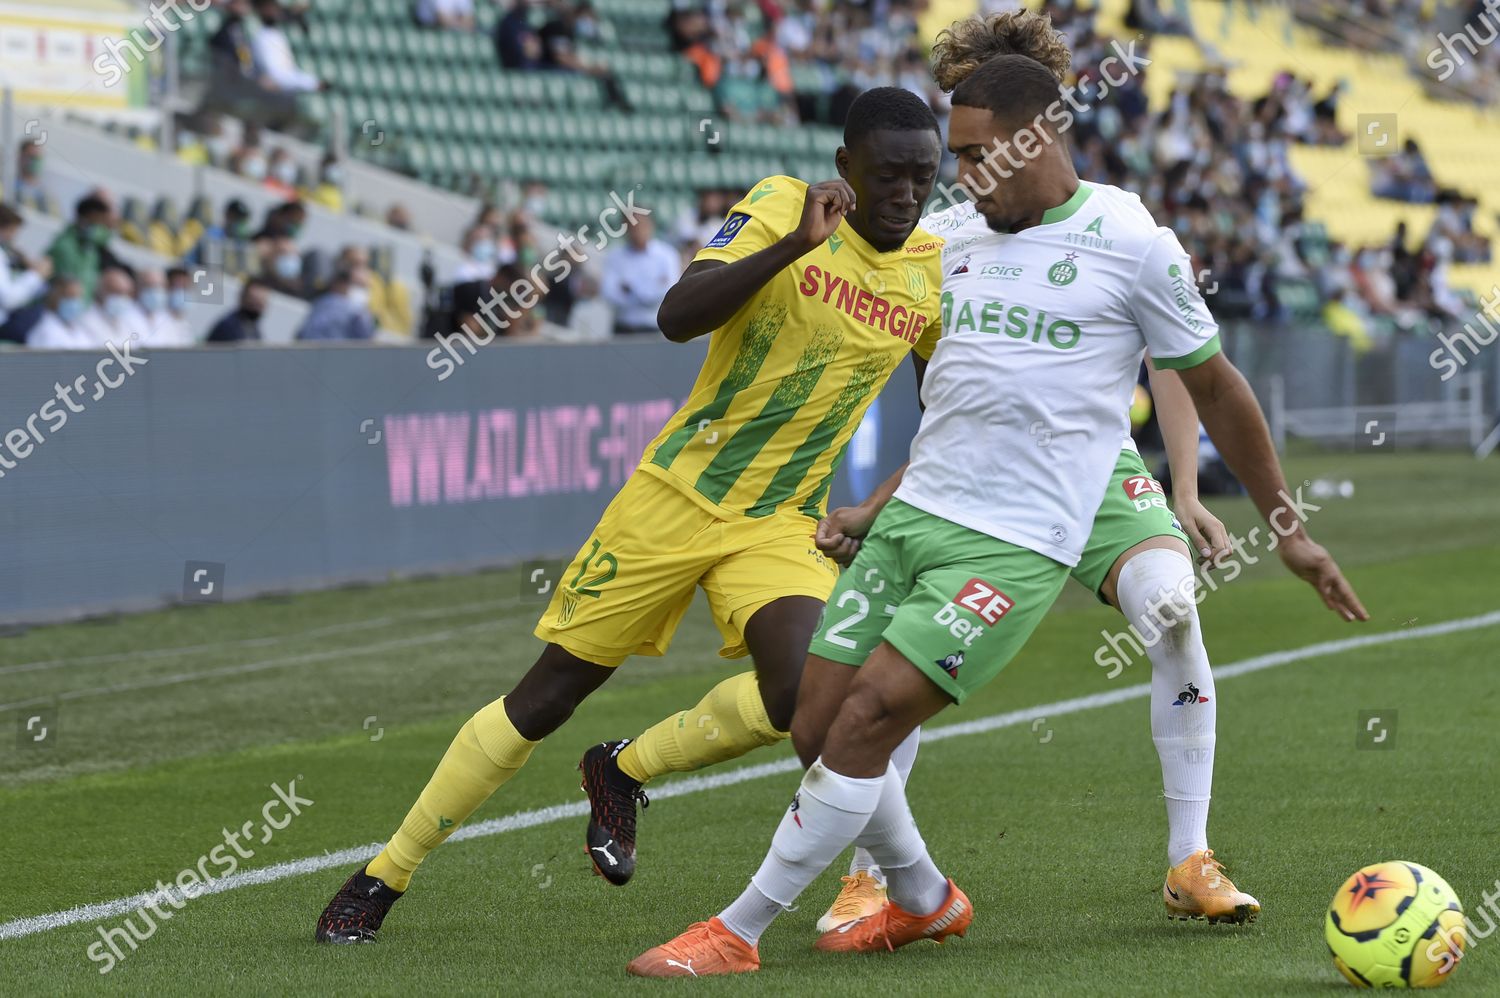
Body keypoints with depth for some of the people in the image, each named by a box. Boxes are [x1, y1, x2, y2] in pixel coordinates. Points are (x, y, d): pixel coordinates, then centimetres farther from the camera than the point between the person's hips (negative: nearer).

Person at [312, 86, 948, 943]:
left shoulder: (934, 273, 0)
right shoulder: (782, 207, -12)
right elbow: (677, 317, -26)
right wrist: (792, 245, -35)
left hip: (781, 526, 3)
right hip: (678, 495, -3)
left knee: (801, 697, -23)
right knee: (546, 697, 0)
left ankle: (624, 772, 7)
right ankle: (384, 877, 16)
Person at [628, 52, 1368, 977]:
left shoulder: (1132, 244, -5)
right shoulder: (969, 242, 13)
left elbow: (1214, 388, 6)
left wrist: (1289, 528, 12)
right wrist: (871, 512, 23)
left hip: (1014, 546, -7)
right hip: (912, 517, 7)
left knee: (865, 721, -16)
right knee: (817, 729, 3)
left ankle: (737, 933, -7)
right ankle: (922, 899, 28)